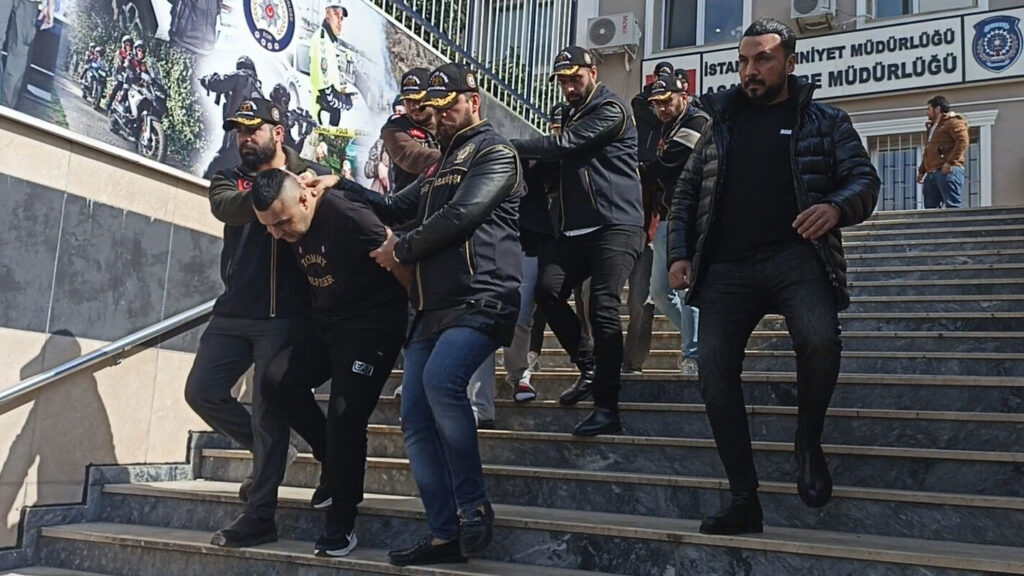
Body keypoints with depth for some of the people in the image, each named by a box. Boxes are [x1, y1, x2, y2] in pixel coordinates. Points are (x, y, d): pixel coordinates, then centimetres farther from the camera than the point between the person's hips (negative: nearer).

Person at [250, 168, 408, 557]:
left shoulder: (348, 216, -24)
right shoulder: (290, 229, 0)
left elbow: (396, 259, -15)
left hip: (373, 324, -8)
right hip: (326, 323, 8)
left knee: (345, 416, -11)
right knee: (277, 382, -10)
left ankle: (341, 521, 5)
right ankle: (336, 458, 9)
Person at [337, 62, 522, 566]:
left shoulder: (493, 151, 0)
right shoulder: (441, 163, 28)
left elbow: (460, 216, -14)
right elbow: (395, 207, 29)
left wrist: (401, 250, -4)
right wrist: (340, 185, 16)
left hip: (480, 301, -9)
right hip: (434, 307, 9)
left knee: (441, 379, -32)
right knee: (416, 416, 0)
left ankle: (474, 508, -18)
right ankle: (446, 536, 6)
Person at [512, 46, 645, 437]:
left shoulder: (611, 110, -5)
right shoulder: (573, 115, 24)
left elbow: (563, 146, -16)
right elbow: (561, 163, 27)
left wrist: (510, 146, -10)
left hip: (616, 225, -8)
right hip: (577, 228, 8)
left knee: (603, 307, -17)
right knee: (547, 291, -8)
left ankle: (607, 408, -13)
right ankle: (590, 369, 10)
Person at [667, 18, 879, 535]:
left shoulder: (824, 121, 12)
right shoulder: (721, 122, 20)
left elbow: (864, 178, 4)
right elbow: (686, 194, 20)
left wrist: (836, 206, -20)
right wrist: (679, 253, 6)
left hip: (795, 257, -3)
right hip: (726, 268, 3)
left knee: (819, 340, -30)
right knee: (714, 371, -8)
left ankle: (808, 442, -1)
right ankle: (744, 500, 4)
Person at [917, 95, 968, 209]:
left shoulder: (953, 122, 0)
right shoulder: (932, 127, 29)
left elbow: (963, 141, -14)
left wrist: (950, 162, -23)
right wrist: (921, 171, 22)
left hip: (947, 171, -9)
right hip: (931, 174, 9)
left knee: (952, 206, -14)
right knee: (930, 207, 3)